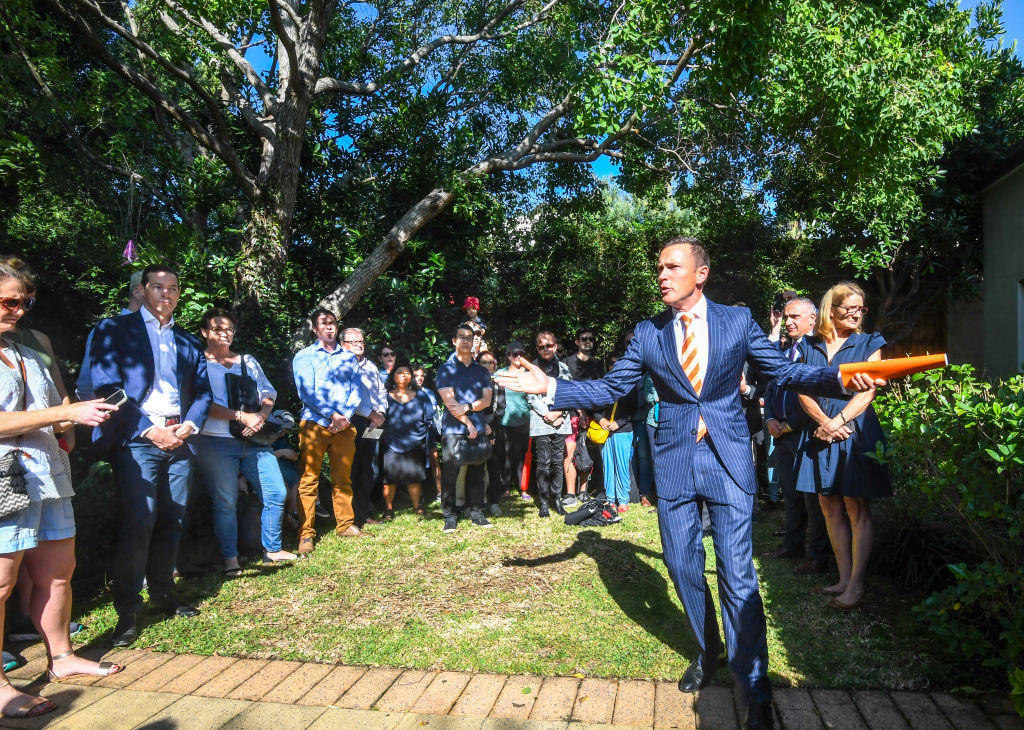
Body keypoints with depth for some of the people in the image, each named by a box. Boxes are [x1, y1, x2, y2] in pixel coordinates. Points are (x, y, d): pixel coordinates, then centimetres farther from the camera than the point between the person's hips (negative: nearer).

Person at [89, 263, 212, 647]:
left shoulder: (188, 341, 17)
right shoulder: (115, 329, 2)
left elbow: (203, 390, 16)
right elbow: (107, 387, -7)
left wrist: (189, 425, -3)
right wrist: (148, 430, -14)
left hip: (178, 439, 5)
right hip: (136, 440, -5)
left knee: (171, 521, 8)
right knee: (139, 522, -10)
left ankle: (163, 594, 22)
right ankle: (127, 610, 3)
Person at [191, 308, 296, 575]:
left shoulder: (247, 361, 17)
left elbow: (268, 395, 13)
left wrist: (261, 415, -8)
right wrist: (241, 416, -17)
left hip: (253, 441, 5)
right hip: (215, 441, -5)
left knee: (277, 493, 2)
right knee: (225, 501, -4)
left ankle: (272, 549, 18)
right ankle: (230, 560, 10)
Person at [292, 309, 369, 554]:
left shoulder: (349, 357, 15)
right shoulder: (304, 356, 5)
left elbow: (355, 391, 8)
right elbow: (307, 393, -5)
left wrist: (345, 416, -8)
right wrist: (332, 415, -12)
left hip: (344, 425, 3)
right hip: (314, 423, -3)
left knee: (343, 479, 9)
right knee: (309, 479, -4)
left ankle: (346, 525, 18)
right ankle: (305, 533, 0)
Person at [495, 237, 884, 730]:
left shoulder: (737, 320, 1)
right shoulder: (648, 333, 3)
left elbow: (783, 371, 2)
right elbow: (610, 388, 2)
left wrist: (841, 378, -14)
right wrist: (550, 388, -9)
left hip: (728, 460, -2)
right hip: (673, 462, 2)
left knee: (737, 577, -4)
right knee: (683, 568, 12)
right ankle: (707, 654, 37)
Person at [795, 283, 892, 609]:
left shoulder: (868, 344, 5)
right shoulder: (810, 346, 11)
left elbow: (867, 392, -5)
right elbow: (803, 390, 3)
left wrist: (836, 422, -15)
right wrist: (824, 422, -12)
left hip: (856, 432, -3)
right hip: (819, 433, 3)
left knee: (856, 509, -1)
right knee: (830, 507, 7)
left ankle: (856, 585, 4)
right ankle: (844, 578, 17)